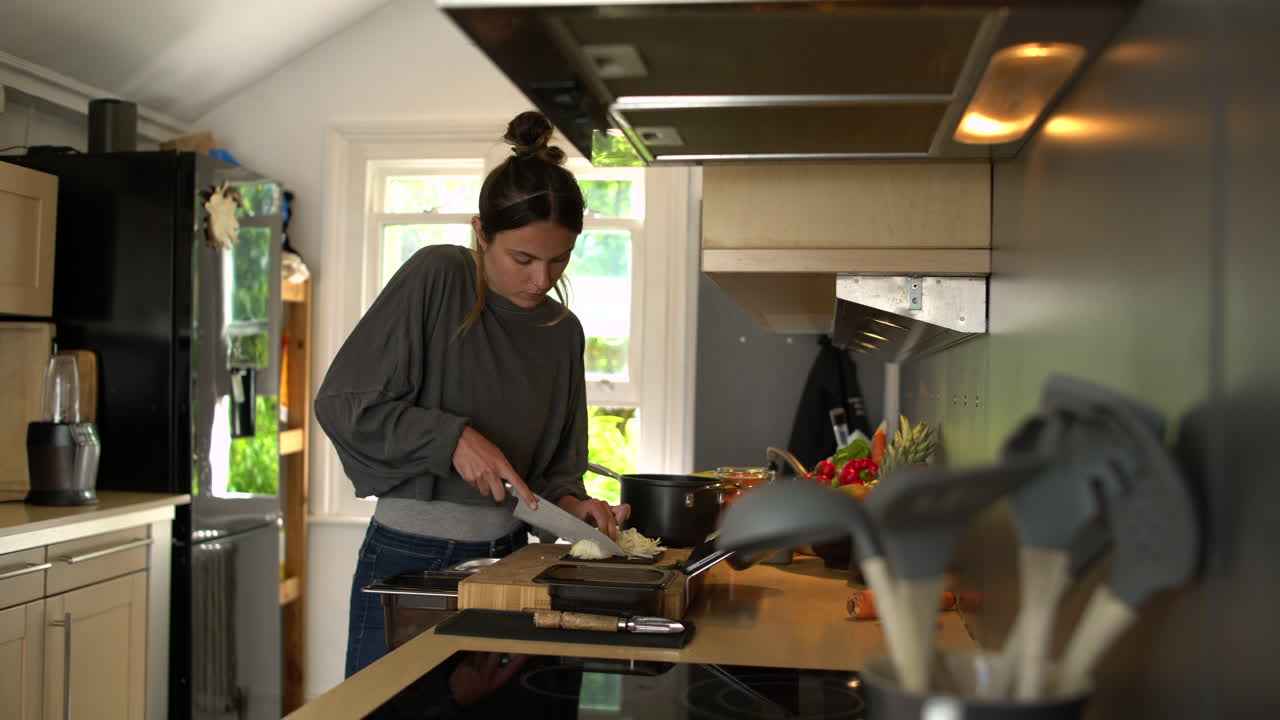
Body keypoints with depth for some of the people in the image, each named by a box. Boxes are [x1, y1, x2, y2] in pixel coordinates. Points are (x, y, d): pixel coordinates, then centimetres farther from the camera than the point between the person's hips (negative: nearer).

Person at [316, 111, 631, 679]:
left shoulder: (562, 331, 5)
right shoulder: (437, 278, -11)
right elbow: (341, 401, -12)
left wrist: (566, 501, -7)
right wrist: (452, 438, -20)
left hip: (504, 554, 5)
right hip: (409, 556, -4)